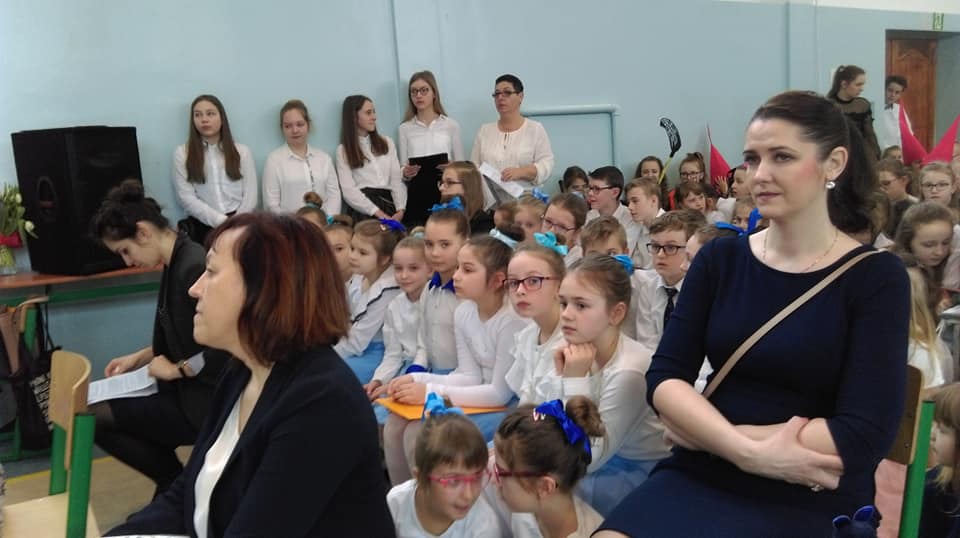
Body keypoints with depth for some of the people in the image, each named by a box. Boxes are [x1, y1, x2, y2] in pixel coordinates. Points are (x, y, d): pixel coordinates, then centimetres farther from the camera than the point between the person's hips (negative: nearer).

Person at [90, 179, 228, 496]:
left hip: (206, 400, -10)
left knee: (97, 419, -8)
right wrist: (140, 358, 12)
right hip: (188, 389, 10)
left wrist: (177, 370, -13)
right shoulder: (176, 263, 7)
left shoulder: (194, 267, -24)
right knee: (105, 408, 15)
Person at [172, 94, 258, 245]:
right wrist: (221, 221, -11)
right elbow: (186, 198, 0)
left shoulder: (242, 151, 13)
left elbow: (250, 196, 6)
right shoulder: (182, 153, 9)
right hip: (204, 227, -1)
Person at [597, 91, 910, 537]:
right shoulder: (718, 259, 5)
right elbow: (663, 378, -2)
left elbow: (864, 436, -12)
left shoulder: (876, 277, -4)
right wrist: (749, 450, -18)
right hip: (701, 478, 3)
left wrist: (706, 430, -12)